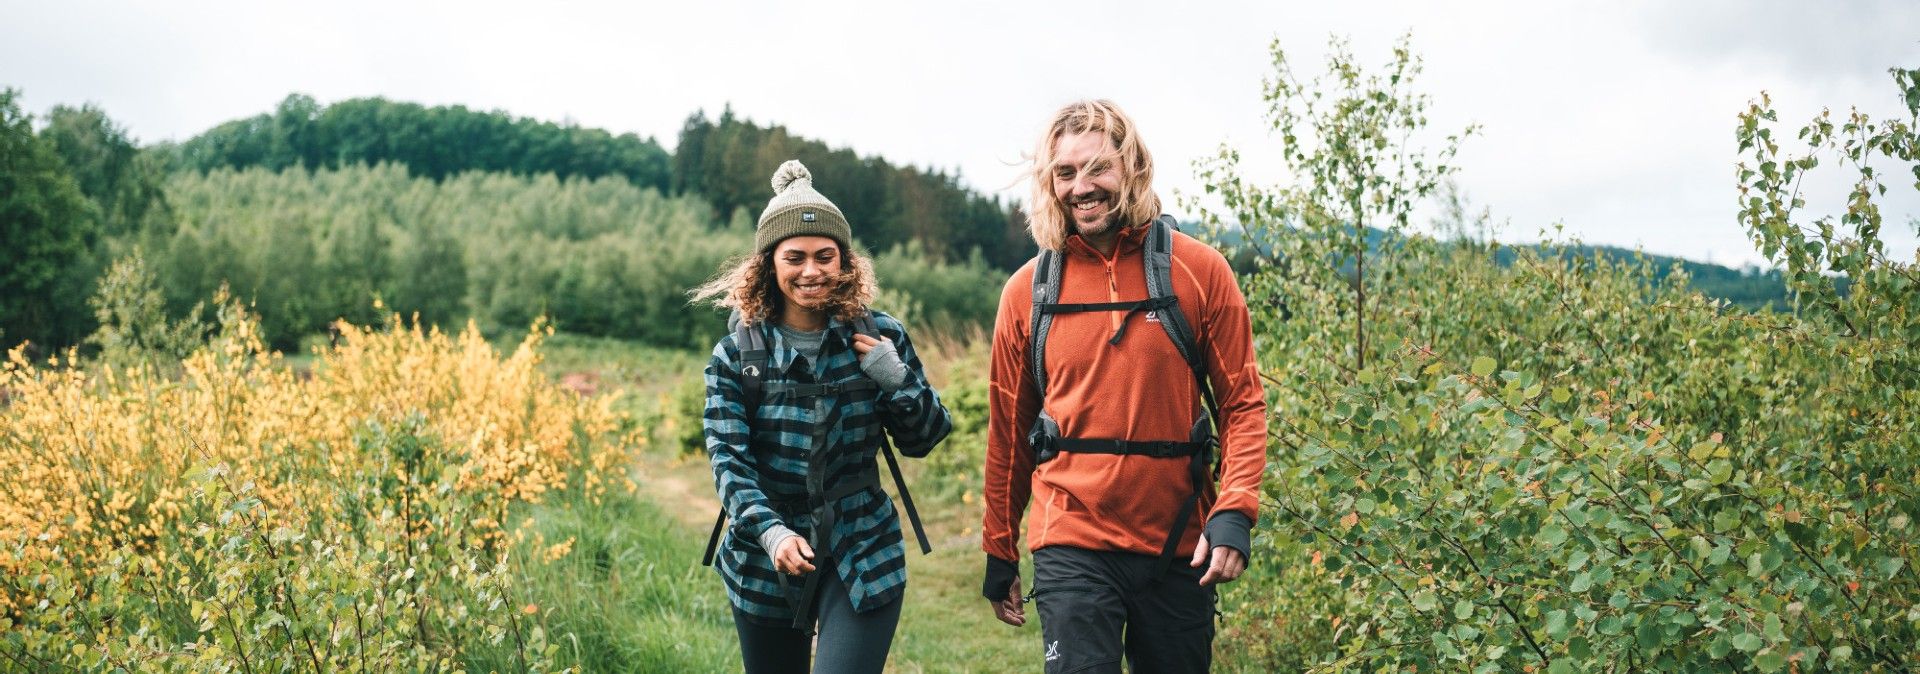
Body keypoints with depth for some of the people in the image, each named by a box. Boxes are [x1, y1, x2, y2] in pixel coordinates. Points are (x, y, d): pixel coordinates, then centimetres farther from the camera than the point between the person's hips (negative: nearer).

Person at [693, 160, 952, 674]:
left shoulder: (880, 338, -2)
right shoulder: (736, 355, -3)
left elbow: (923, 440, 4)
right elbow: (728, 459, -11)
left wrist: (897, 379, -15)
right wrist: (770, 531, -28)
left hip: (862, 553, -1)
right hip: (766, 558, 1)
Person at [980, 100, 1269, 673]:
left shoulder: (1198, 271, -1)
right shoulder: (1028, 291, 2)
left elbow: (1242, 402, 0)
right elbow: (1009, 429, 9)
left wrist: (1234, 514, -14)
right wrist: (999, 554, 13)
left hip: (1180, 547, 1)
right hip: (1073, 545, 0)